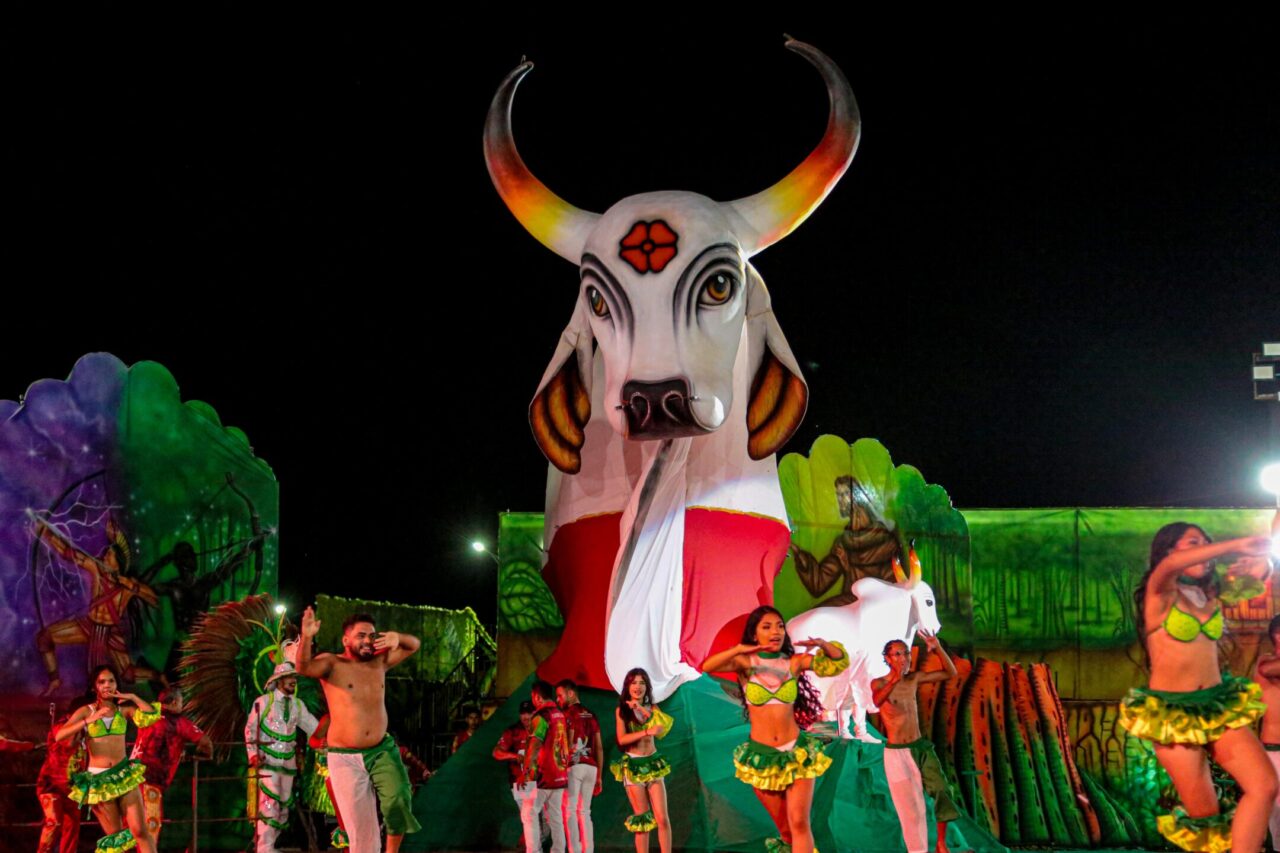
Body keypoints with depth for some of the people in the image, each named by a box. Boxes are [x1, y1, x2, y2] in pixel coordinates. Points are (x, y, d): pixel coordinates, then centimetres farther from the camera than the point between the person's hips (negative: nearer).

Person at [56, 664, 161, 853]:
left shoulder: (124, 709, 4)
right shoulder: (86, 711, 0)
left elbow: (152, 716, -12)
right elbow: (59, 735, -13)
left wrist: (132, 697, -6)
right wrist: (89, 720, -23)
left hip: (124, 775, 1)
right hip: (98, 779, -1)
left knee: (140, 831, -8)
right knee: (115, 836, 4)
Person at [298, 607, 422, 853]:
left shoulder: (379, 661, 8)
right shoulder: (332, 664, -6)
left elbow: (414, 645, 13)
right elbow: (304, 667, -24)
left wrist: (396, 638, -11)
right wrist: (306, 637, -44)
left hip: (382, 750, 3)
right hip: (345, 759, -3)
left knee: (399, 800, -23)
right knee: (361, 830, 1)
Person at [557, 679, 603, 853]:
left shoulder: (568, 714, -3)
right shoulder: (591, 716, 17)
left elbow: (568, 744, -13)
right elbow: (599, 747, 15)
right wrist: (599, 775, 17)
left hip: (573, 766, -6)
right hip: (591, 767, 6)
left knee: (570, 811, -5)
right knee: (584, 812, 8)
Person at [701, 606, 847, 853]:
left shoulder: (794, 662, 0)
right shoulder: (746, 663, -6)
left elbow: (839, 663, -2)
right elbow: (707, 667, -23)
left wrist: (823, 645, -23)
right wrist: (739, 650, -39)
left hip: (797, 753, 0)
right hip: (762, 756, 0)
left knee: (799, 822, -11)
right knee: (785, 828, 12)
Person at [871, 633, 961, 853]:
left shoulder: (914, 679, 3)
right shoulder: (878, 684, -12)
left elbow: (951, 673, 5)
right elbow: (877, 701, -37)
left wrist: (937, 648, -12)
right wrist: (894, 680, -56)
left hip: (921, 747, 4)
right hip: (897, 754, -4)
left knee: (942, 792, -11)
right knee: (911, 809, 1)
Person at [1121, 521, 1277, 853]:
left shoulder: (1212, 593, 11)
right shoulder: (1160, 594, -7)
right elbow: (1170, 565, -30)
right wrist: (1234, 546, -33)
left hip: (1219, 705, 5)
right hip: (1172, 712, -5)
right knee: (1204, 814, -5)